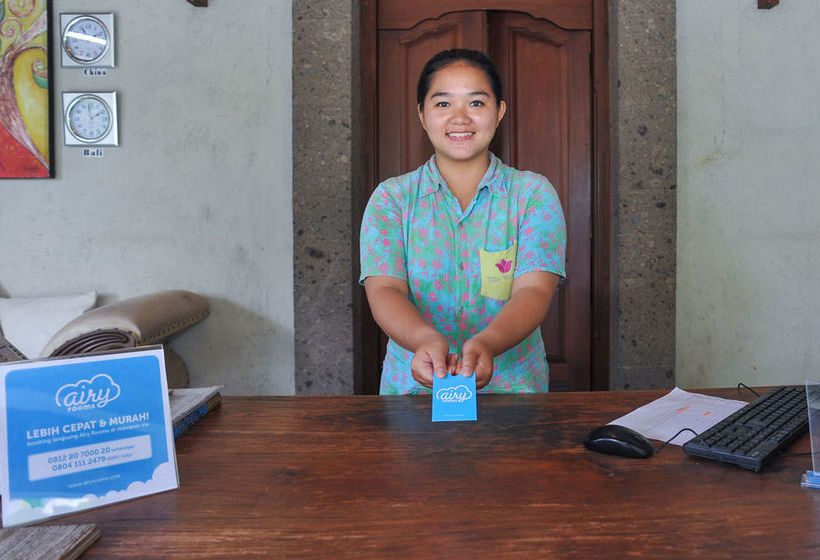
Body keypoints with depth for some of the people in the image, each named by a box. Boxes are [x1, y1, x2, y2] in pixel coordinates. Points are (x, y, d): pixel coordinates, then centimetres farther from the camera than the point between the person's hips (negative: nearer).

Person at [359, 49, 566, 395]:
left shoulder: (533, 193, 5)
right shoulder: (391, 197, 6)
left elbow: (534, 291, -8)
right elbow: (384, 291, -7)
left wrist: (487, 343, -28)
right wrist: (425, 339, -28)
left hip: (512, 385, 0)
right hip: (412, 384, 0)